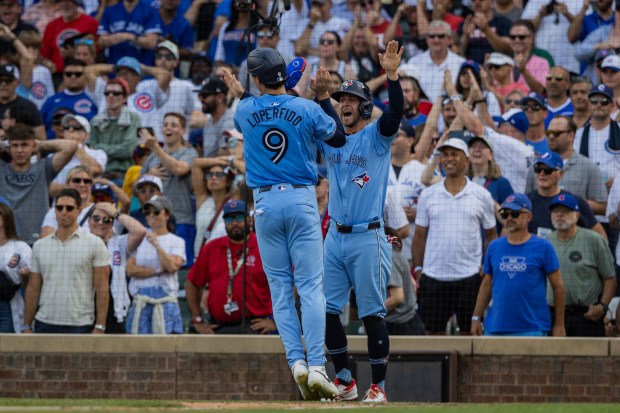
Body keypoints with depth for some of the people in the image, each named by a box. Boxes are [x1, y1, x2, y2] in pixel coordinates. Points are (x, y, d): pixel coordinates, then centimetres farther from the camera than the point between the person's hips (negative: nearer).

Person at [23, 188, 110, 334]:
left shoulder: (94, 244, -1)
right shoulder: (40, 246, 11)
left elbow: (102, 289, -3)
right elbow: (33, 289, 13)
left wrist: (99, 327, -10)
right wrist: (27, 326, 8)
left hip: (80, 326, -3)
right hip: (45, 324, 3)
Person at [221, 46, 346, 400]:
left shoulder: (246, 110, 0)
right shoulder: (308, 109, -4)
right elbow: (339, 138, 12)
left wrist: (239, 95, 40)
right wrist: (325, 96, 15)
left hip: (265, 203, 1)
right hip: (302, 199, -1)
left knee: (280, 288, 6)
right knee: (311, 286, -3)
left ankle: (296, 360, -7)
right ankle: (317, 367, -13)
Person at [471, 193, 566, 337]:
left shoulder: (543, 247, 0)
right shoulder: (494, 247, 10)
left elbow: (557, 286, 1)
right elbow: (487, 284, 16)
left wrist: (559, 325, -2)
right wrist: (476, 318, 10)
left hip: (531, 329, -4)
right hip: (495, 328, 4)